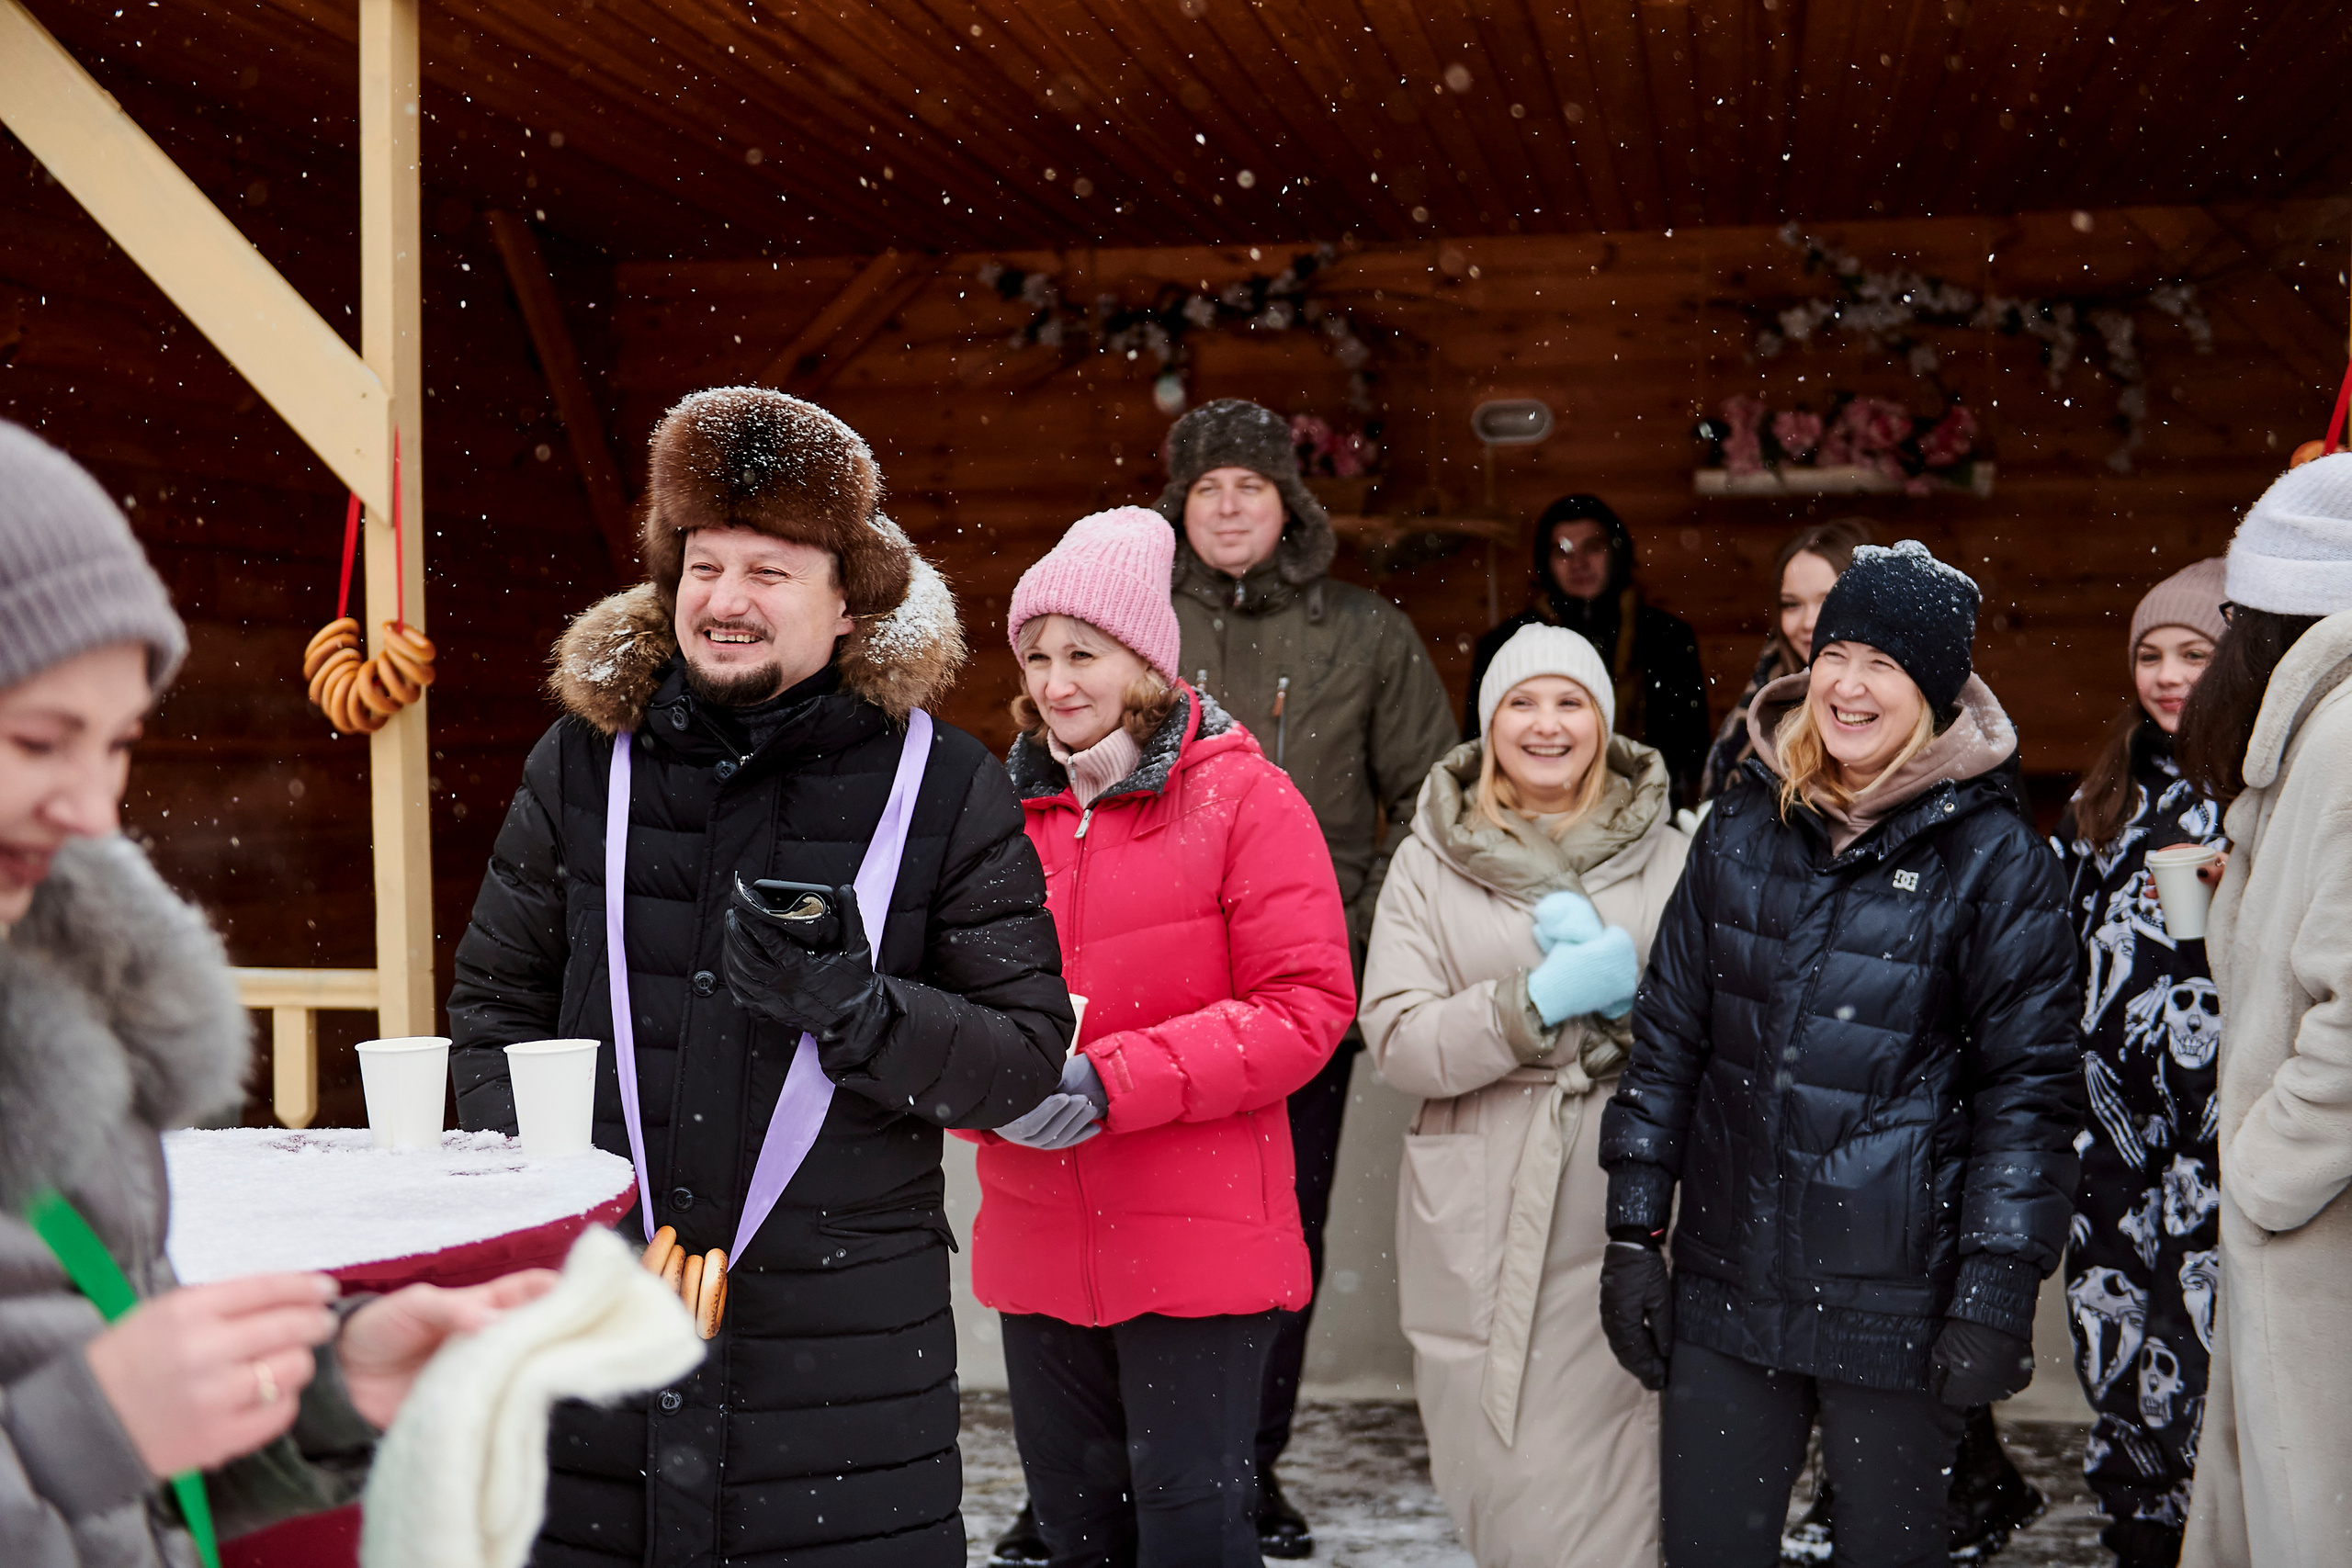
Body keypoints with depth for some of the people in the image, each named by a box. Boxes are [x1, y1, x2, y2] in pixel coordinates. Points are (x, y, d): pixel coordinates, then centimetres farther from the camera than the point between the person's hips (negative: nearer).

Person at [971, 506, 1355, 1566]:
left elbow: (1307, 1007, -13)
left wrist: (1115, 1080, -21)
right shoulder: (1011, 808, 7)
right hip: (1039, 1239, 5)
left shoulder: (1241, 796, -7)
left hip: (1198, 1241, -5)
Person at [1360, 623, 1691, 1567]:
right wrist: (1541, 1000, -16)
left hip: (1625, 1206, 0)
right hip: (1482, 1219, 0)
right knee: (1505, 1488, 4)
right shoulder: (1430, 862, 6)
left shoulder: (1665, 856, 8)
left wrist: (1627, 994, -14)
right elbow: (1397, 1042, -6)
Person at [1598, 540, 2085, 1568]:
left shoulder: (1992, 856, -6)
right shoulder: (1743, 826, 6)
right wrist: (1634, 1231, 7)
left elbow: (2031, 1087, -6)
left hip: (1896, 1292, -3)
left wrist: (1995, 1293, -11)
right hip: (1727, 1281, 4)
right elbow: (1668, 1030, 9)